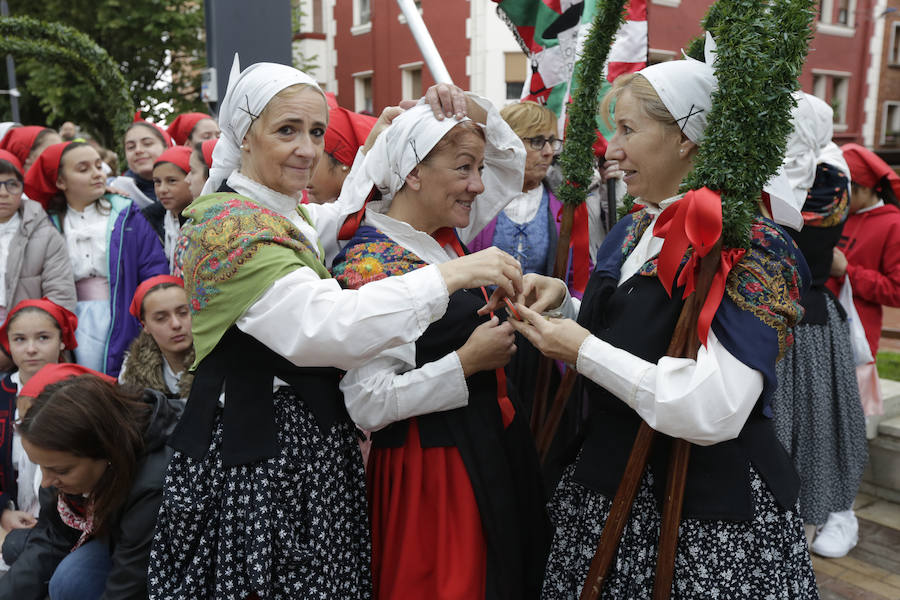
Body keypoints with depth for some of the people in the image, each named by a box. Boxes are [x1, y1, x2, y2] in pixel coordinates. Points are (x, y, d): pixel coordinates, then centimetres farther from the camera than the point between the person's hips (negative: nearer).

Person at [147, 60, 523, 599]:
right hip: (258, 454, -9)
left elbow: (341, 222, 30)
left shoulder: (286, 215, 10)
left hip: (314, 443, 9)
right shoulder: (230, 224, -19)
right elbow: (322, 327, -33)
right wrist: (450, 275, -31)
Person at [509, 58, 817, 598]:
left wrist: (584, 351, -22)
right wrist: (563, 300, -2)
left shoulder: (750, 246, -19)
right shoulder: (630, 233, 4)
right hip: (612, 481, 7)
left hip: (710, 506, -7)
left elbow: (715, 414, -29)